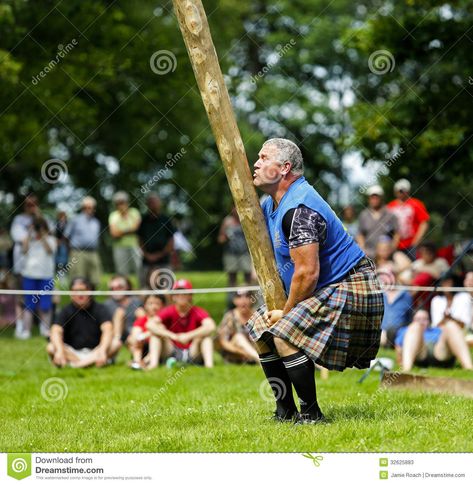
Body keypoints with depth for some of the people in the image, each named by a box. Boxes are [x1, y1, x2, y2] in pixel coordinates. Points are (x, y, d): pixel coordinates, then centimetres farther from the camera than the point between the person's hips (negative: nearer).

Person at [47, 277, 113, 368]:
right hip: (72, 352, 0)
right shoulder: (67, 311, 0)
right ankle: (90, 362, -33)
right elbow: (56, 331, -15)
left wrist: (102, 350, -39)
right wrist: (60, 350, -37)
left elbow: (107, 330, -19)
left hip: (94, 352, 0)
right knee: (51, 347, -25)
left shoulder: (99, 309, -2)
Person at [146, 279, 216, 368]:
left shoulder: (197, 312, -8)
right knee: (158, 328, -16)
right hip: (171, 353, 1)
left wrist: (188, 336, -35)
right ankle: (153, 362, -31)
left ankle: (209, 364, -39)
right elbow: (150, 324, -21)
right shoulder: (169, 311, -4)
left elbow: (211, 326, -28)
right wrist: (172, 336, -33)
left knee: (205, 333, -23)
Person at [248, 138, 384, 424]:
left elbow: (307, 273, -28)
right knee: (260, 327, 10)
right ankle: (286, 411, 15)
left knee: (285, 335, -26)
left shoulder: (299, 209, -24)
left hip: (350, 290, -11)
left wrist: (286, 313, -15)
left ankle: (311, 414, -14)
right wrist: (277, 308, 9)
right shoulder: (271, 205, 9)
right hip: (322, 291, 11)